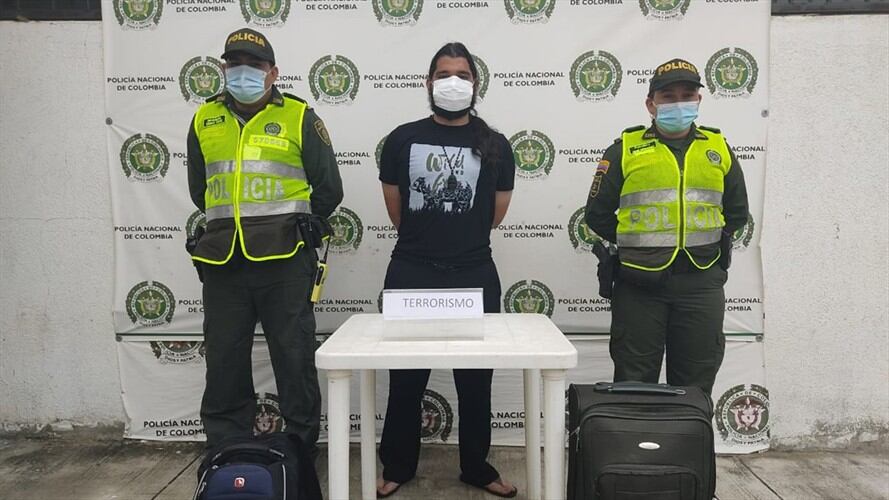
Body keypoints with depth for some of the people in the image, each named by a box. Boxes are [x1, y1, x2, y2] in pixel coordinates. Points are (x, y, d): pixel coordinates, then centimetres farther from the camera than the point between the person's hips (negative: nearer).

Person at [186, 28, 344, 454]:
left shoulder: (299, 118, 2)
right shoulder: (205, 120, 12)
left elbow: (328, 190, 4)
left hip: (284, 262, -3)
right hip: (223, 262, 4)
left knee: (295, 363, 3)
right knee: (224, 367, 10)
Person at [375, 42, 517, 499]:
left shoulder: (495, 146, 3)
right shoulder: (402, 140, 2)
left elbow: (495, 214, 11)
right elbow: (395, 210, 9)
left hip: (474, 276, 1)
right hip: (411, 273, 0)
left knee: (475, 378, 11)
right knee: (405, 378, 9)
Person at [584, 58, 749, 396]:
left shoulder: (718, 148, 10)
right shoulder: (626, 149, 2)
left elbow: (736, 212, 19)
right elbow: (598, 214, 4)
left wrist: (705, 243, 10)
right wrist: (637, 246, 6)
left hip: (701, 284, 3)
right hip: (640, 285, -2)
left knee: (695, 386, 12)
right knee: (634, 384, 7)